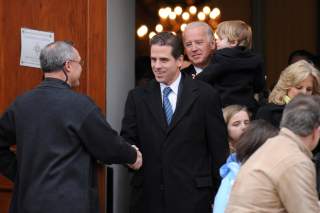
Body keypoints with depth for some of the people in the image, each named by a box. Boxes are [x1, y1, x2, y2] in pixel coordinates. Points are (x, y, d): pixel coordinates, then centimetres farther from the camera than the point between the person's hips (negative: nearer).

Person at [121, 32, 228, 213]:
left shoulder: (205, 95, 0)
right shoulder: (137, 97, 8)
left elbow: (219, 149, 1)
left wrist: (220, 196, 0)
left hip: (192, 197, -2)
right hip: (148, 197, 2)